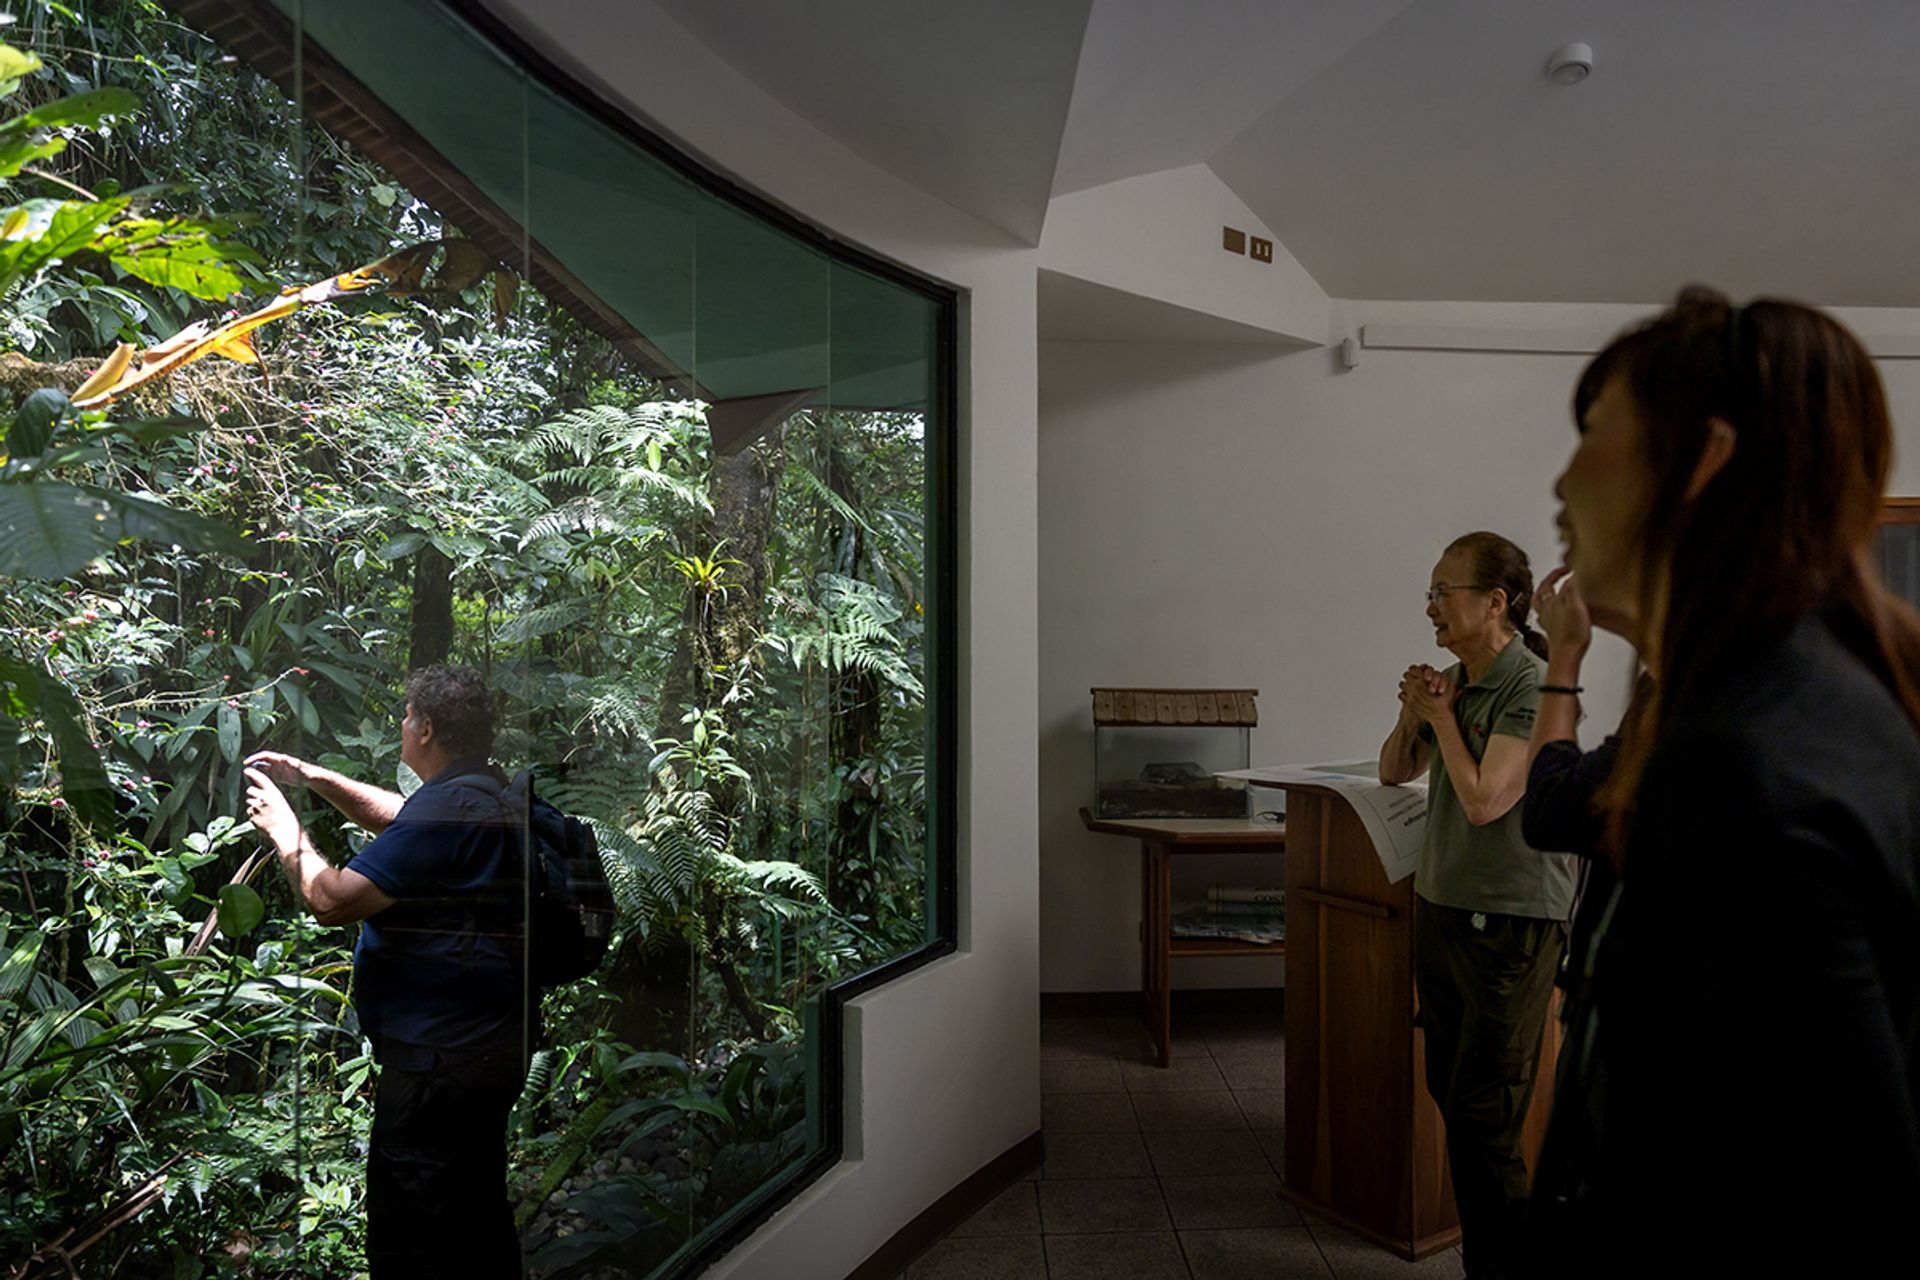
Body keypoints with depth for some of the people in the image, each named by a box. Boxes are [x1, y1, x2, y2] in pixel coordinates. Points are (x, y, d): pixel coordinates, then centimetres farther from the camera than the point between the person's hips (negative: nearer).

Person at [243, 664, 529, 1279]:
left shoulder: (447, 807, -22)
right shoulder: (491, 792, 10)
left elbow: (331, 900, -21)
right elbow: (400, 818, 27)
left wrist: (284, 828, -5)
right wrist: (312, 776, 23)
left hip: (439, 1057, -10)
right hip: (493, 1041, 10)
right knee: (478, 1208, 23)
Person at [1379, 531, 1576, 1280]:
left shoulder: (1533, 689, -15)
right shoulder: (1456, 682, 8)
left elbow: (1484, 799, -22)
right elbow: (1394, 772, 16)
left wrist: (1442, 716, -10)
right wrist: (1411, 713, -1)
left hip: (1510, 922, -8)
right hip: (1441, 910, 8)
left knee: (1482, 1117, -2)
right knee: (1452, 1095, 15)